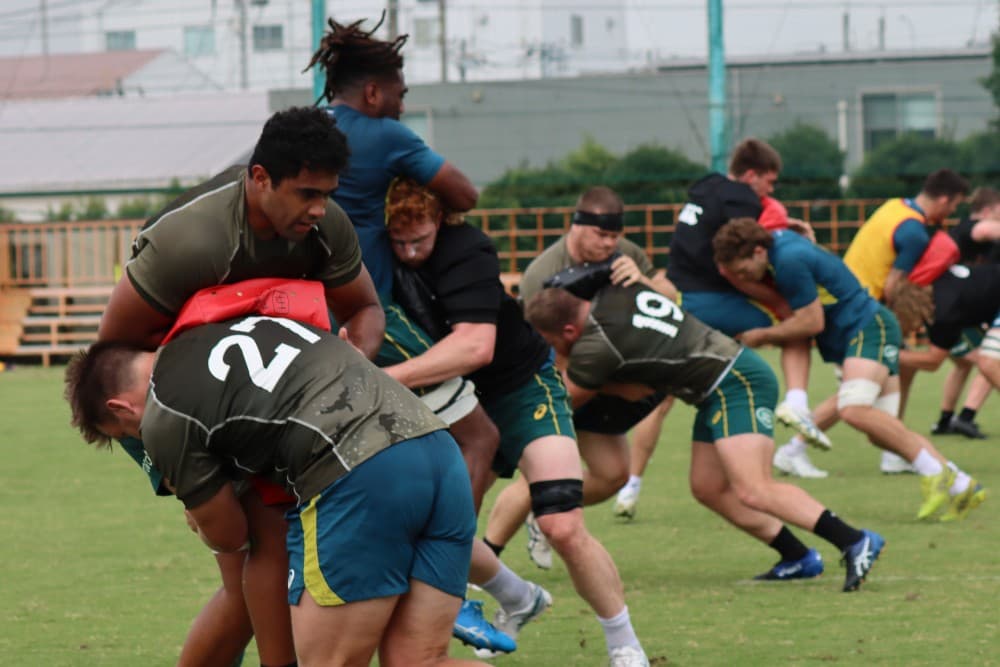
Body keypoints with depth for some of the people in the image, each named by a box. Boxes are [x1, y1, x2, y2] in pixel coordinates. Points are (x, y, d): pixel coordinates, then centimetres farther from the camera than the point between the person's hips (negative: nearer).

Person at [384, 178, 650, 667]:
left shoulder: (464, 251, -27)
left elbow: (476, 346, -38)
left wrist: (389, 377, -43)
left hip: (521, 385, -6)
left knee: (562, 527, -19)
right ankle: (519, 600, 29)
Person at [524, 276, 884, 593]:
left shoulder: (595, 346, -19)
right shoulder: (617, 292, 6)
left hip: (737, 385, -10)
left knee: (752, 491, -21)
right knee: (707, 488, 11)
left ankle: (855, 542, -25)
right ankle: (797, 558, 15)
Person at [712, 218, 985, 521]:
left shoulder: (790, 260, -22)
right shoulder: (779, 241, 8)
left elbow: (812, 323, -16)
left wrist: (762, 336, -5)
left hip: (869, 328, -10)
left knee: (854, 409, -29)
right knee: (881, 433, 5)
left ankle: (935, 473, -21)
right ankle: (961, 485, 8)